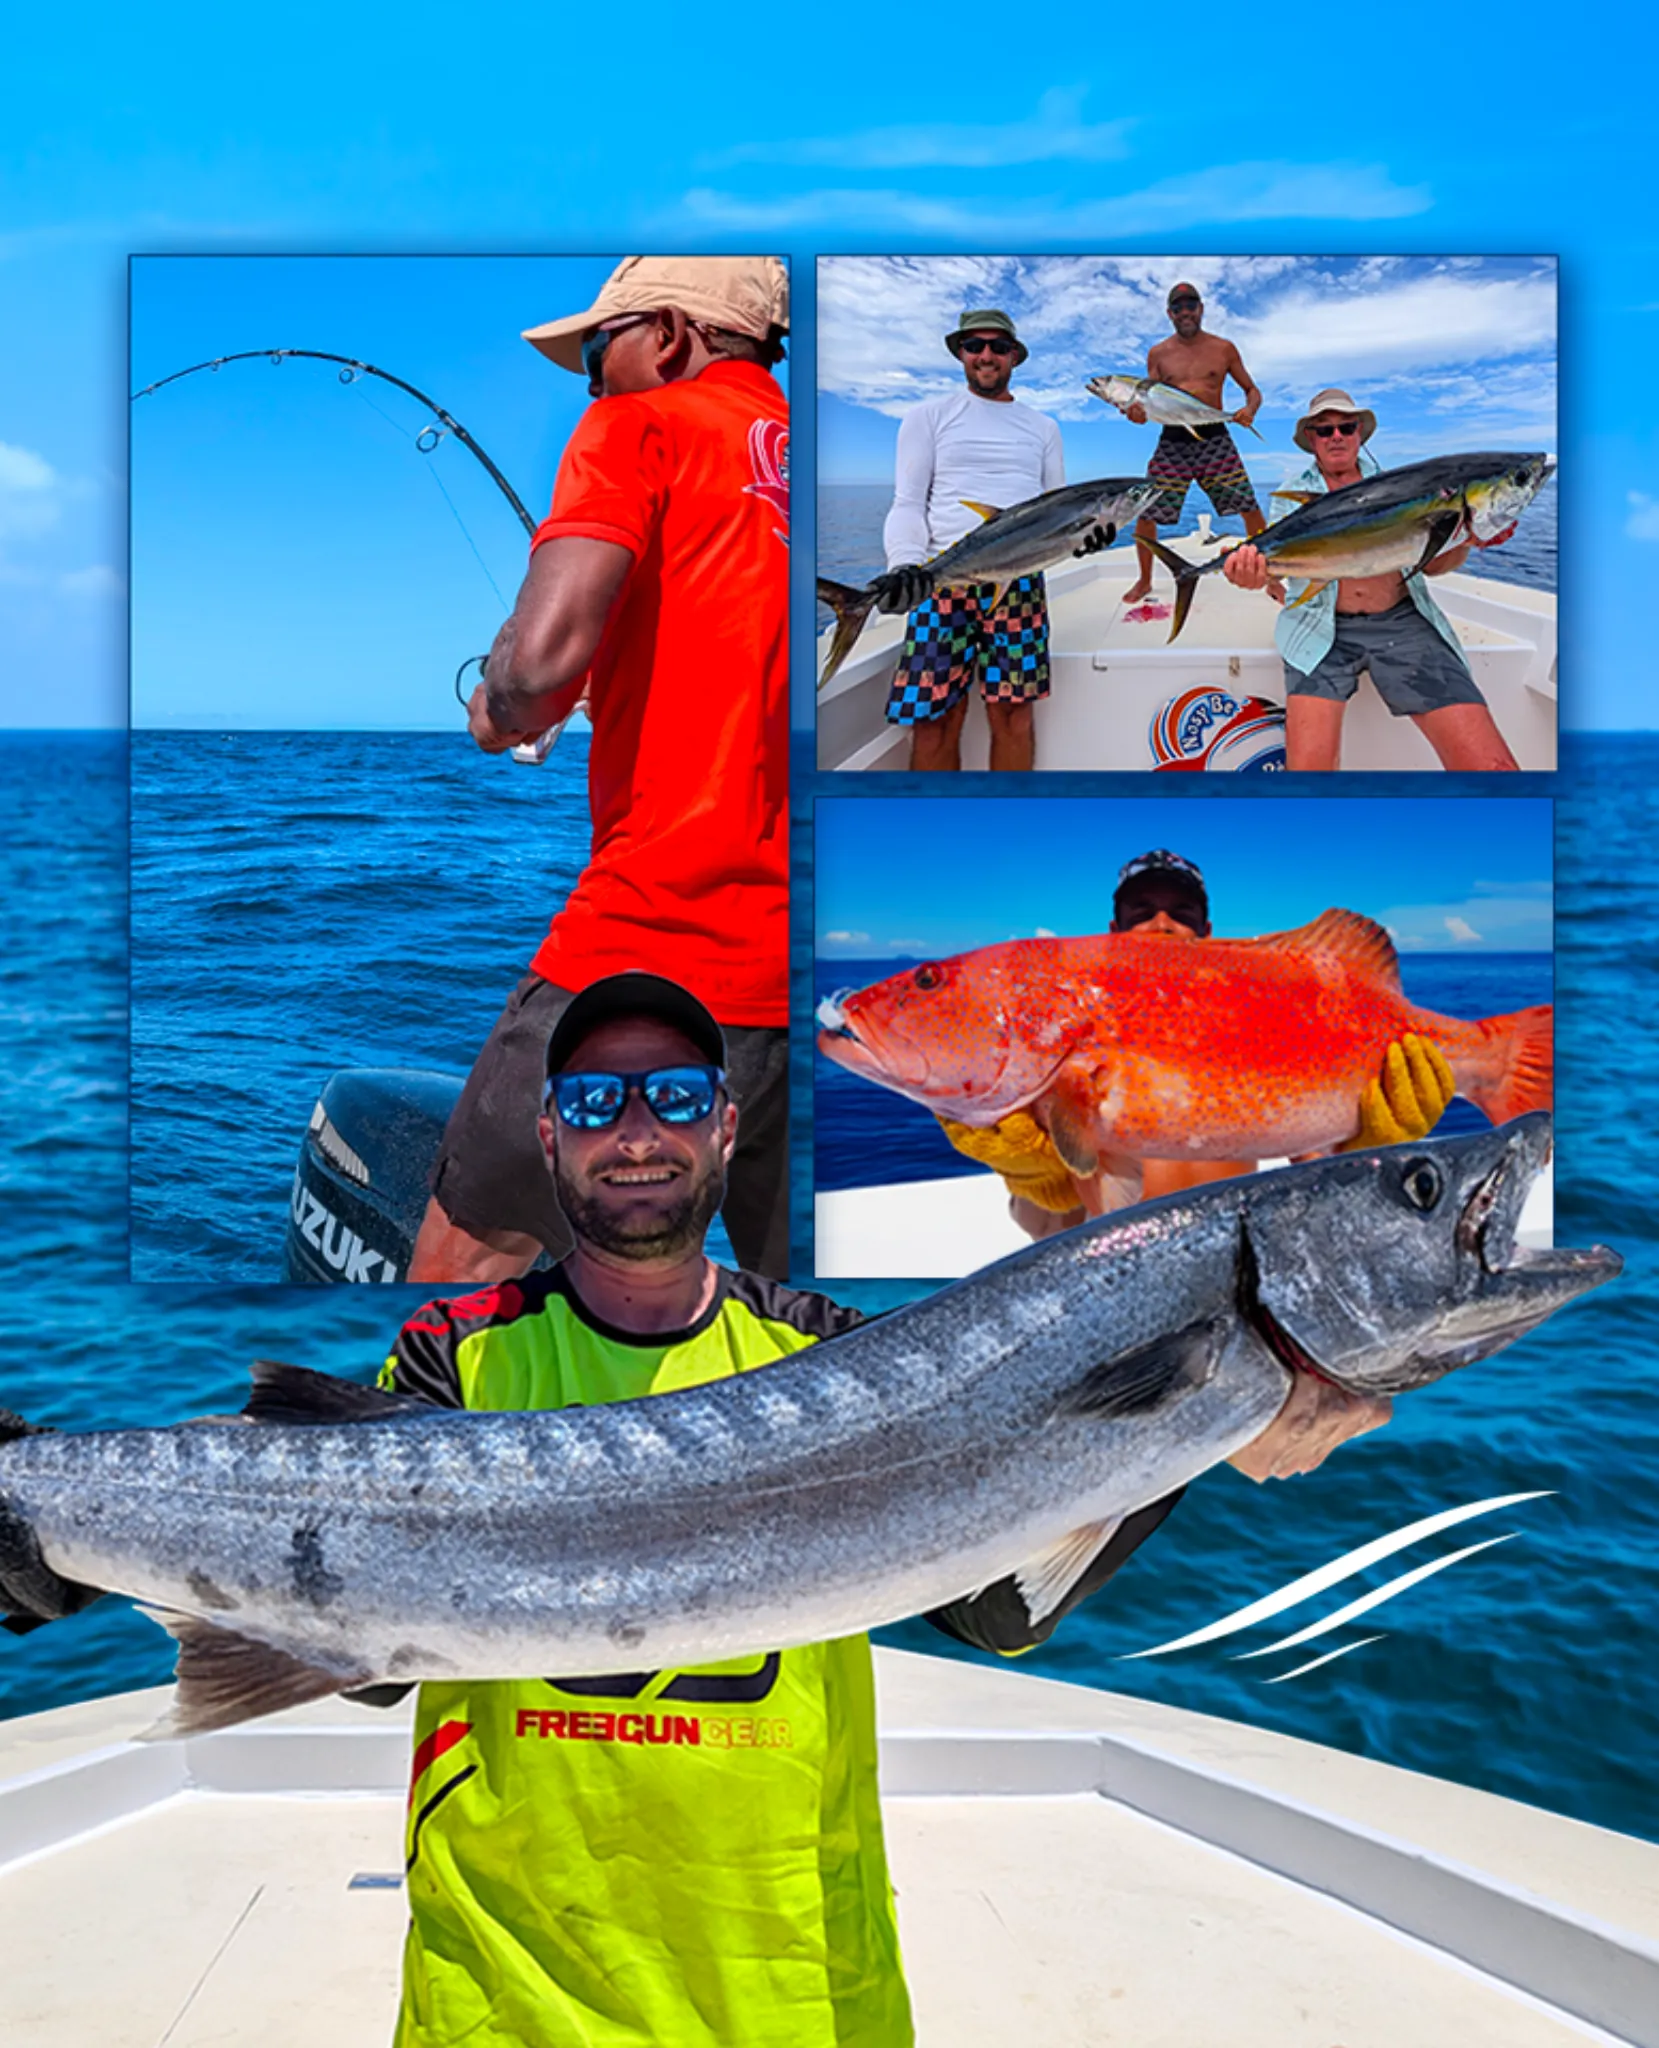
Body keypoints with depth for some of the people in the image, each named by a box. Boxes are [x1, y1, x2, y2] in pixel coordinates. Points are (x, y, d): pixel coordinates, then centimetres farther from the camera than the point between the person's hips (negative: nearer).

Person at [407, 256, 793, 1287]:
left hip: (656, 947, -6)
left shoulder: (640, 428, 0)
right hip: (793, 980, 6)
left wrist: (503, 711, 5)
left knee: (467, 1253, 9)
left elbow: (545, 650, -17)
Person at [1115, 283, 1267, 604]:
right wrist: (1138, 412, -14)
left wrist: (1250, 409, -11)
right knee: (1145, 514, -2)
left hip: (1214, 439, -1)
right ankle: (1145, 580, 20)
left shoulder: (1223, 349, 5)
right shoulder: (1158, 354, 8)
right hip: (1172, 442, 1)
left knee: (1250, 509, -6)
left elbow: (1252, 390, 12)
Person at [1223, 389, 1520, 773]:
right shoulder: (1293, 492, 16)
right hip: (1322, 627, -1)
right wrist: (1256, 573, -22)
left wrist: (1466, 539, -6)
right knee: (1309, 764, -26)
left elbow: (1431, 564, 17)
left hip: (1402, 621, 1)